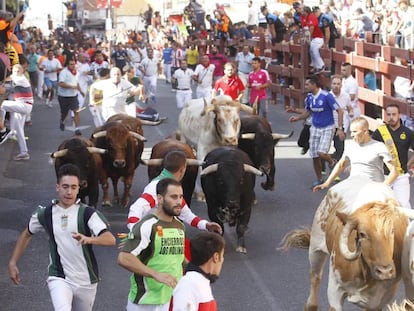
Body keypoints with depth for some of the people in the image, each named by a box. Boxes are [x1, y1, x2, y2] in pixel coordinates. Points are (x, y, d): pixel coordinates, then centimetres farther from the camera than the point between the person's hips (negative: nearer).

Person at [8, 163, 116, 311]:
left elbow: (110, 239, -26)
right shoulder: (45, 214, -2)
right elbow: (27, 234, 17)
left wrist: (89, 239, -45)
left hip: (86, 281, 0)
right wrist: (13, 262, 13)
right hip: (59, 278, 0)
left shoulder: (87, 213, -12)